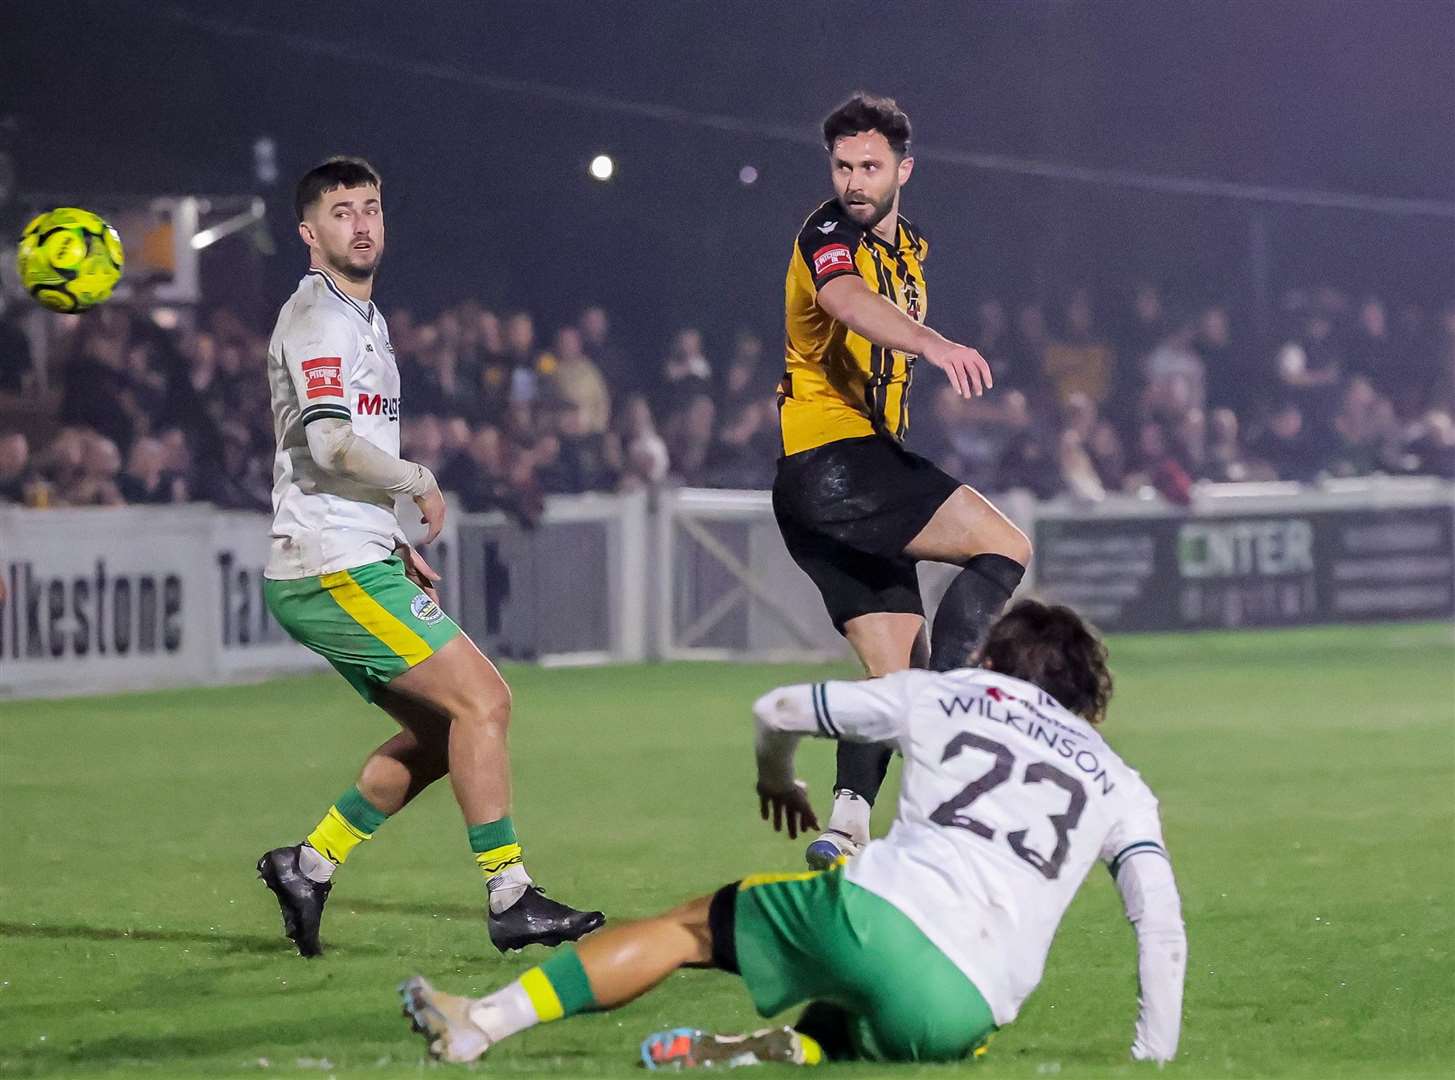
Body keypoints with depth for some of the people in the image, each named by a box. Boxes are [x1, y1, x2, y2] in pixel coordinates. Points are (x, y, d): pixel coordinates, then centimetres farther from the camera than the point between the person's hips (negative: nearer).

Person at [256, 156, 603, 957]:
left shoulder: (361, 319, 22)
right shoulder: (318, 319, -10)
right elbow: (331, 444, -23)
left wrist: (395, 546, 21)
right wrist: (421, 483, -8)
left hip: (353, 566, 10)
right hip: (335, 569, -10)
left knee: (439, 733, 9)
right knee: (482, 700, -12)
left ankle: (308, 864, 12)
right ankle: (510, 899, -10)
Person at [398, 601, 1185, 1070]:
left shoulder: (942, 694, 21)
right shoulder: (1119, 786, 22)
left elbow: (778, 711, 27)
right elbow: (1162, 926, 9)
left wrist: (775, 778, 49)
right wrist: (1154, 1060, 15)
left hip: (877, 914, -1)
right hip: (962, 1011, 1)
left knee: (695, 925, 21)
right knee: (832, 1034, 27)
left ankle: (482, 1022, 13)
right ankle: (786, 1052, -11)